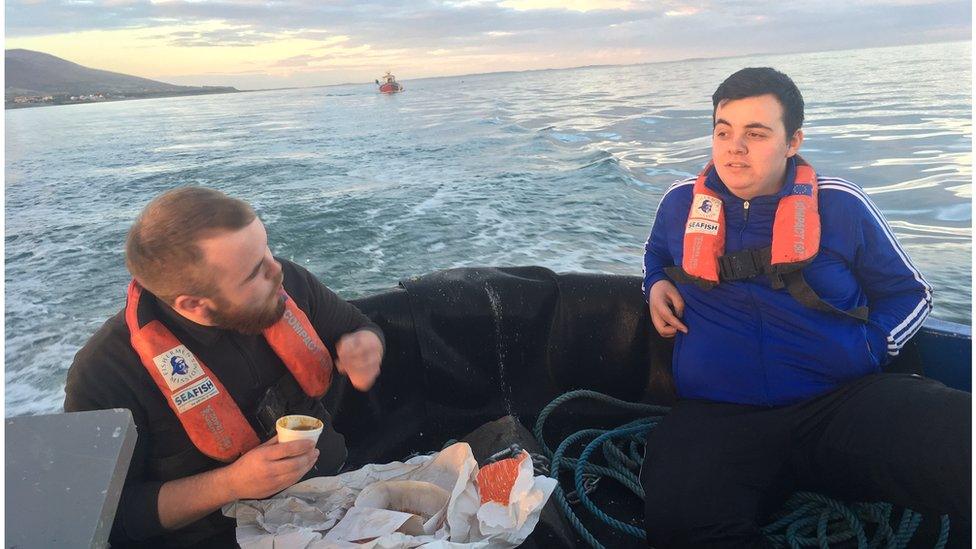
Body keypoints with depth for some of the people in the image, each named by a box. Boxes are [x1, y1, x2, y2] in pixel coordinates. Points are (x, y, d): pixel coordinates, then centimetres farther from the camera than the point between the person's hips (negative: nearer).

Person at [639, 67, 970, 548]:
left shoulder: (839, 204, 8)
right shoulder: (681, 203, 12)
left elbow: (908, 293, 18)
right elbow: (657, 254, 35)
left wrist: (864, 348, -1)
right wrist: (656, 286, 12)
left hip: (846, 398, 1)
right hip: (718, 414, 0)